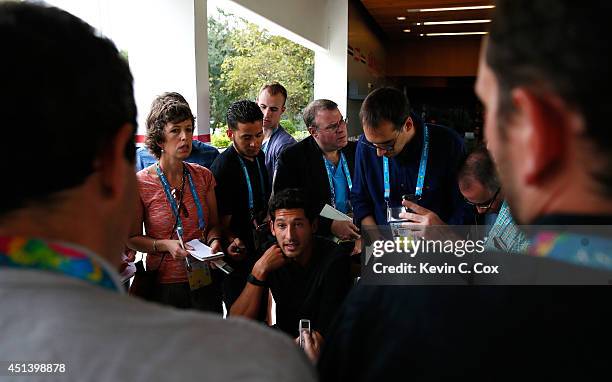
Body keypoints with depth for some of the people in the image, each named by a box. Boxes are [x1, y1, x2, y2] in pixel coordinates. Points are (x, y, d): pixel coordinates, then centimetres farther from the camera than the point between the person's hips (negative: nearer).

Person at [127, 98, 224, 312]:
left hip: (205, 279, 3)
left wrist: (214, 240, -12)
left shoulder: (203, 176, 0)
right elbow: (132, 238, -3)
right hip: (164, 284, -3)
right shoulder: (140, 182, -10)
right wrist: (166, 245, -19)